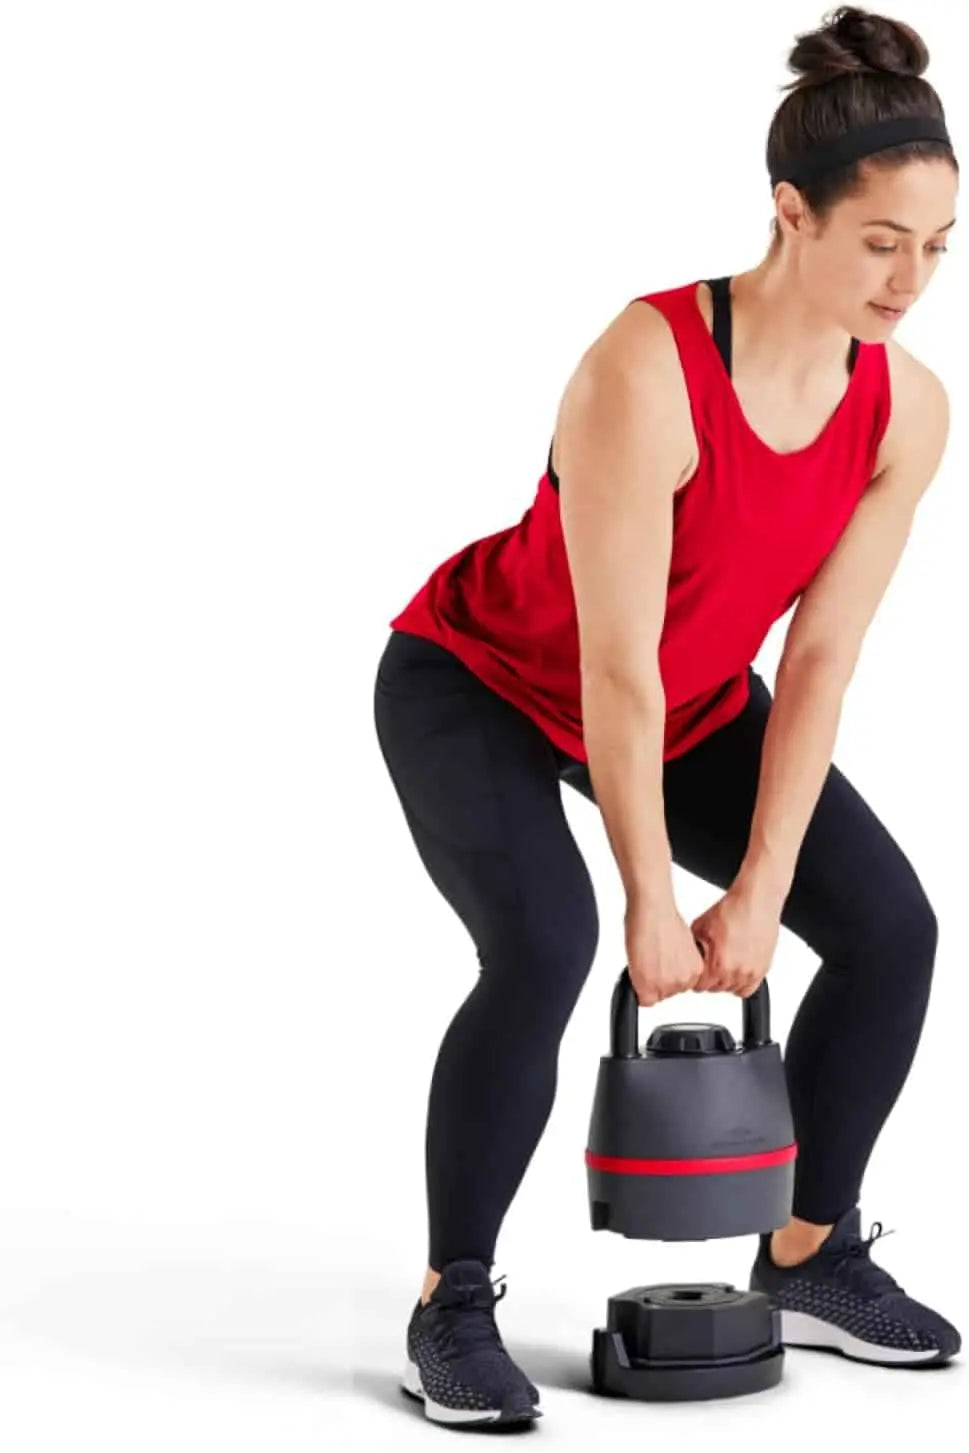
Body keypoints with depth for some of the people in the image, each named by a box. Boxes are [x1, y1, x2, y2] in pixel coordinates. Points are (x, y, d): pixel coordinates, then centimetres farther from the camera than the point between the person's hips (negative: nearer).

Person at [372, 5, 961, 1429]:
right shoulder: (647, 367, -35)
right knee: (544, 946, -30)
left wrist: (758, 891, -14)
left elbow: (821, 657, -13)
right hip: (481, 682, -6)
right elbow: (617, 662, -30)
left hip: (695, 700, 6)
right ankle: (451, 1308, -12)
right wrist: (652, 904, -24)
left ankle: (811, 1257, 15)